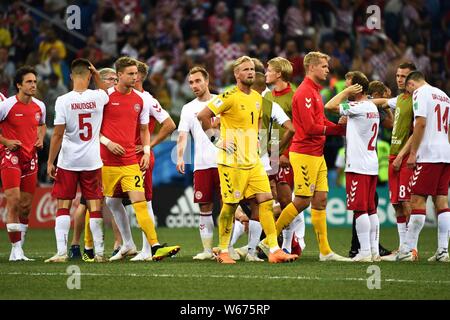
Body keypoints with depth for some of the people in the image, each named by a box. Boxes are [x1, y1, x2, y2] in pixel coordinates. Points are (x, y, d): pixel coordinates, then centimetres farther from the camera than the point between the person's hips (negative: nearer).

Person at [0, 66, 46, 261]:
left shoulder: (39, 106, 7)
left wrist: (41, 139, 8)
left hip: (30, 158, 6)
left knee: (26, 206, 7)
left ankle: (19, 250, 15)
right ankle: (16, 250, -12)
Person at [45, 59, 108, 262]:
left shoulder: (63, 101, -12)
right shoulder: (98, 97, -5)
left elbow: (58, 134, -11)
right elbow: (107, 94, 23)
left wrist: (50, 162, -4)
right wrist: (96, 74, 14)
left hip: (68, 162, -2)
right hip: (92, 161, 2)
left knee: (63, 207, 5)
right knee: (95, 207, 7)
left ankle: (61, 251, -2)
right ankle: (99, 252, 7)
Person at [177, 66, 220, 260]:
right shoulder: (188, 109, 11)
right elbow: (182, 135, 2)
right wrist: (180, 157, -14)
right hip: (201, 164, 2)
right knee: (205, 208, 3)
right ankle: (207, 250, 8)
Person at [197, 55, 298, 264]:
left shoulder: (257, 98, 11)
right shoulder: (230, 97, -12)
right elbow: (202, 115, -15)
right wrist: (216, 139, -13)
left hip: (253, 161, 7)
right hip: (232, 162, -7)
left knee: (266, 201, -2)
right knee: (230, 205, 0)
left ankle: (274, 250, -3)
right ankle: (223, 251, 12)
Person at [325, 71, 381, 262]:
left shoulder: (358, 107, -14)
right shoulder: (373, 108, 14)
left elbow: (329, 106, -14)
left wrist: (346, 92, -6)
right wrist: (346, 122, 17)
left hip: (358, 166, -9)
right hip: (372, 165, 9)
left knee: (360, 209, -8)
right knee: (371, 209, 10)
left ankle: (365, 251, -10)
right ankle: (374, 250, 10)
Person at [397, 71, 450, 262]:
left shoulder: (420, 93, -3)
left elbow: (421, 123, -14)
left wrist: (412, 153, -13)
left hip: (428, 155, -8)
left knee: (418, 200, -6)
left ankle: (408, 249, -6)